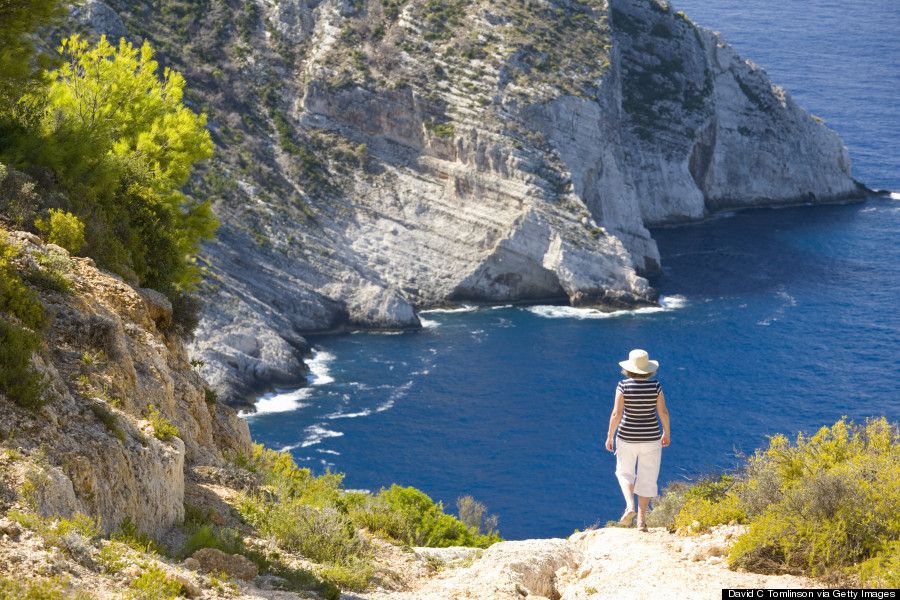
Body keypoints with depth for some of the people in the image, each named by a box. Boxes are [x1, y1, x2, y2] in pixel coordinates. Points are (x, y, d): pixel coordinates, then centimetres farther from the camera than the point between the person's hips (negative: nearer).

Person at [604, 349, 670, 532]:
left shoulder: (623, 386, -13)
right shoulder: (655, 386, -9)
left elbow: (616, 414, -15)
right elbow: (663, 413, -6)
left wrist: (609, 437, -4)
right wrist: (666, 433, 10)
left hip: (627, 437, -1)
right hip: (650, 437, 1)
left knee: (625, 473, 19)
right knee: (647, 478, 11)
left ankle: (630, 506, -4)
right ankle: (641, 520, 9)